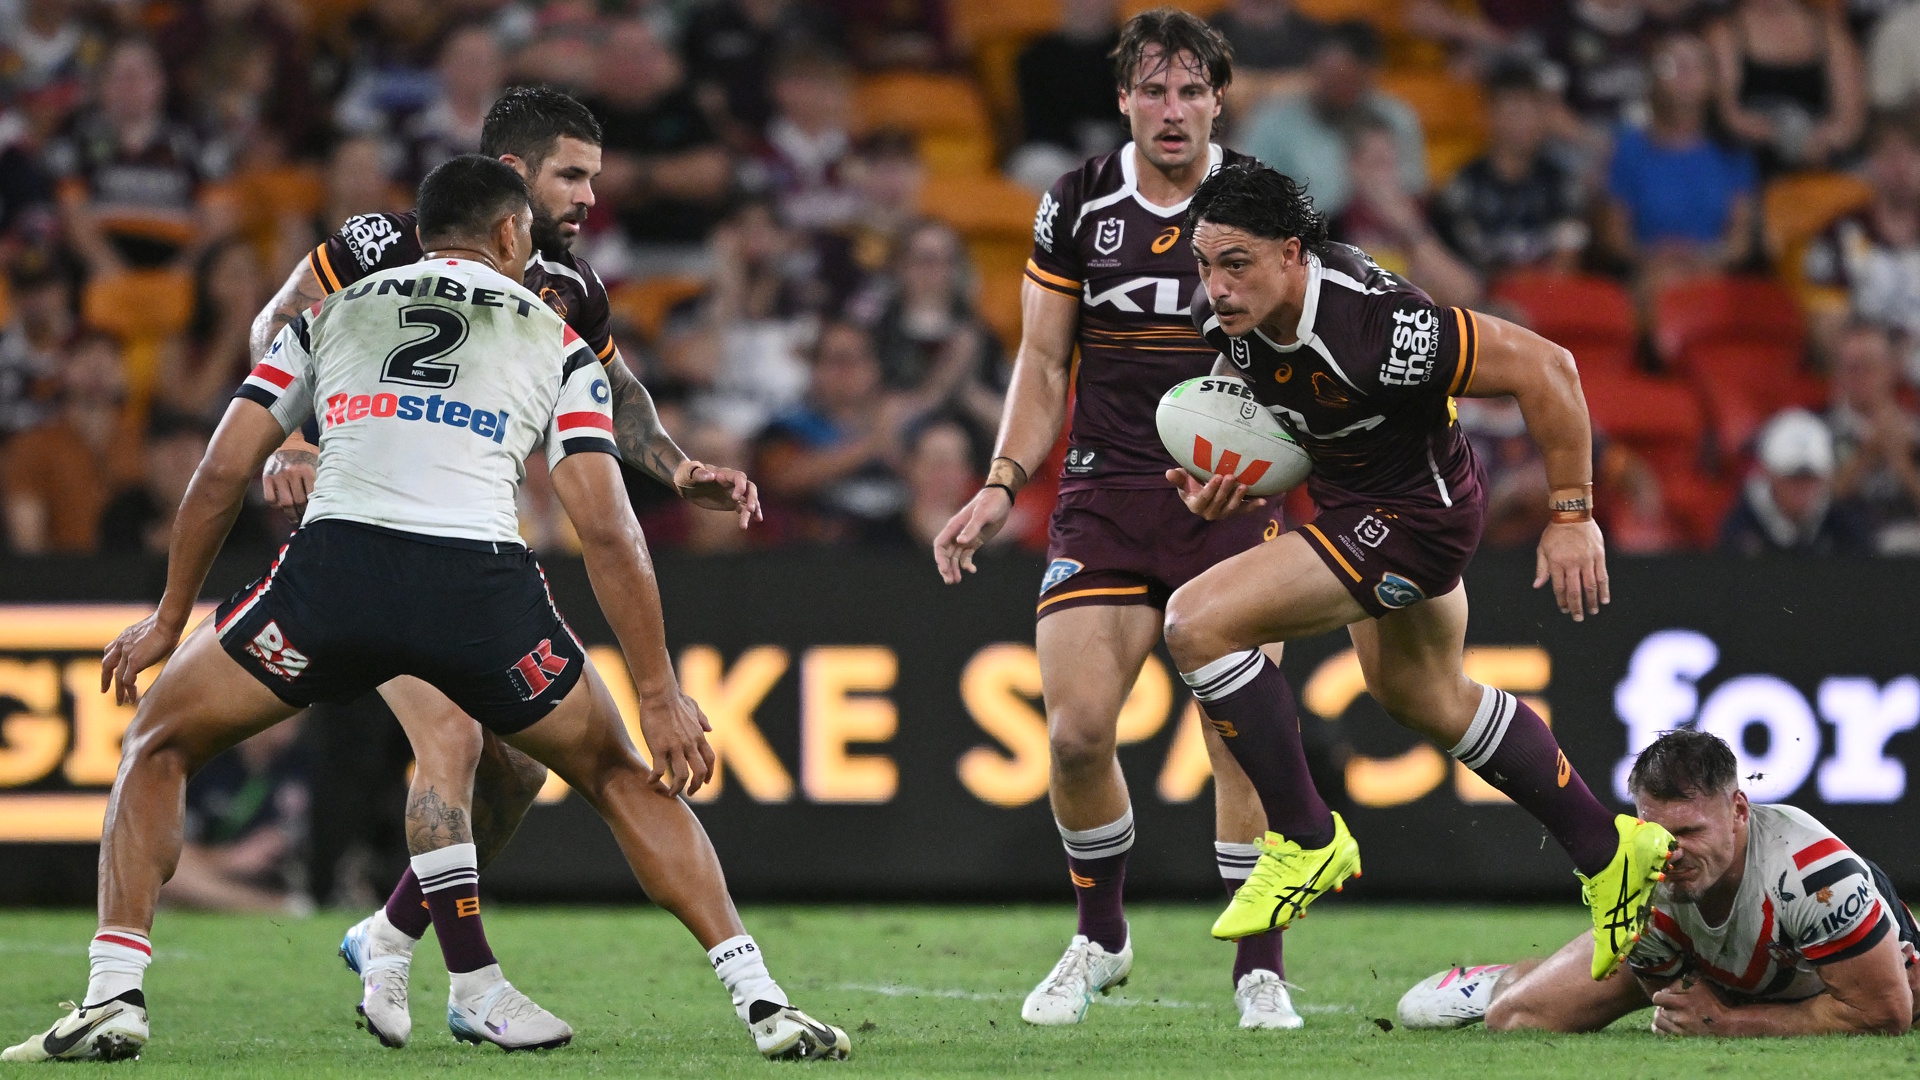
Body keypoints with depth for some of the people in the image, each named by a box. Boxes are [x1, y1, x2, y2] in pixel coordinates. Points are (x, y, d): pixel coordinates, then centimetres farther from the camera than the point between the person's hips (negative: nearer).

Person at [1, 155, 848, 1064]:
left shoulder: (329, 315, 26)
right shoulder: (557, 343, 22)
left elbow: (223, 470, 21)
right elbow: (607, 531, 12)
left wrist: (169, 621, 32)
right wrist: (660, 696, 15)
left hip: (335, 561, 0)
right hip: (483, 583, 0)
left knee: (158, 746, 22)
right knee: (625, 781, 23)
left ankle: (113, 999, 7)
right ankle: (763, 1003, 13)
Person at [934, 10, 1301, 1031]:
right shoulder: (1076, 204, 2)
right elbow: (1043, 362, 10)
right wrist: (1001, 487, 0)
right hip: (1104, 493, 1)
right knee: (1076, 730, -9)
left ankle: (1260, 967, 2)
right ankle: (1100, 939, 15)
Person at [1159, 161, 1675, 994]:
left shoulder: (1376, 329, -37)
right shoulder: (1226, 310, -15)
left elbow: (1545, 368, -30)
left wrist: (1572, 516, -24)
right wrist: (1219, 474, -9)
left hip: (1412, 513, -9)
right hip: (1344, 493, 9)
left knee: (1198, 622, -21)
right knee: (1425, 697, 28)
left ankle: (1305, 840, -6)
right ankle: (1610, 854, 43)